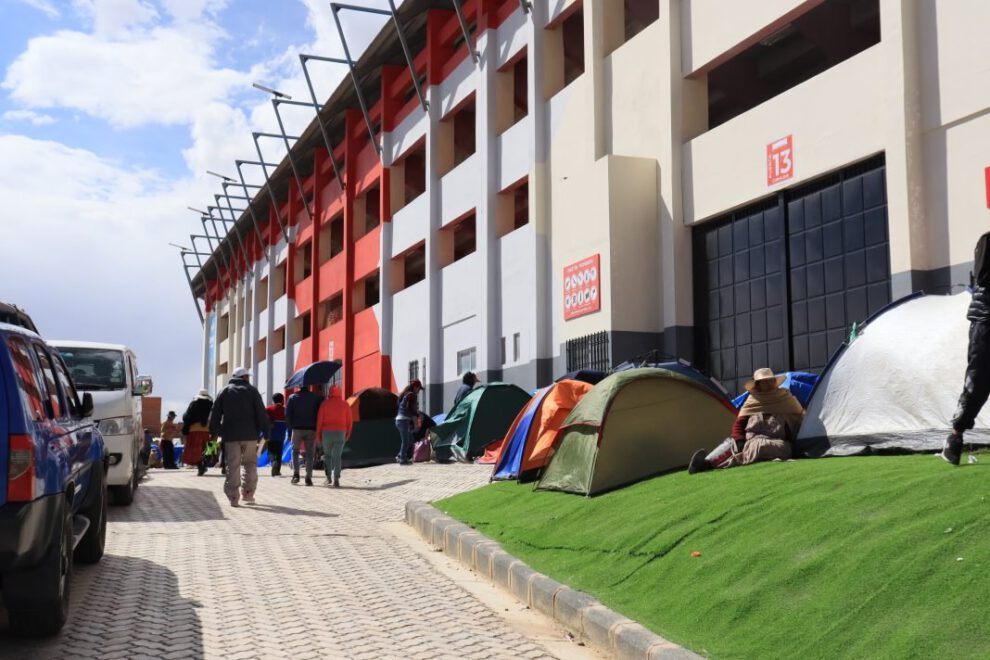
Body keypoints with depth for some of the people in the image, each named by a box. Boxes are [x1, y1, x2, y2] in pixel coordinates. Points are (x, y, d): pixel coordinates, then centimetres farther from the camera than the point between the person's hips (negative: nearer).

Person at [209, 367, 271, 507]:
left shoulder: (224, 392, 11)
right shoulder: (251, 390, 4)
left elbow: (215, 414, 8)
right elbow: (261, 413, -2)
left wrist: (213, 432, 13)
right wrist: (266, 431, 1)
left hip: (230, 435, 1)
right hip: (249, 435, -1)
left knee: (233, 466, 0)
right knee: (250, 463, 12)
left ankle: (233, 497, -5)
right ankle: (248, 494, 6)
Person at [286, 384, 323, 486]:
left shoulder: (293, 397, 4)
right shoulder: (317, 397, 1)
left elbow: (287, 414, 0)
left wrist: (290, 426, 9)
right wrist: (318, 427, 6)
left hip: (297, 429, 0)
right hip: (311, 429, 0)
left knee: (295, 451, 14)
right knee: (310, 453, 5)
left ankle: (296, 474, -1)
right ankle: (308, 478, -2)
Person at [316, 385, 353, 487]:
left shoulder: (324, 404, 0)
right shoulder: (345, 404, 4)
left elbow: (319, 420, -2)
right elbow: (349, 421, 6)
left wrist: (319, 434, 6)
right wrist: (348, 434, 16)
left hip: (327, 433, 0)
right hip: (340, 433, 1)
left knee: (327, 455, 17)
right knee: (337, 457, -1)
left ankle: (329, 477, 11)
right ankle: (336, 480, -12)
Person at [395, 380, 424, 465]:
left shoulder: (405, 394, 19)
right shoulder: (411, 395, -10)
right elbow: (410, 408, -20)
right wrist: (417, 414, -6)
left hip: (399, 419, 10)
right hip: (404, 420, -10)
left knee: (409, 440, 15)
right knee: (406, 441, -5)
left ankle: (400, 456, 17)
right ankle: (403, 459, -3)